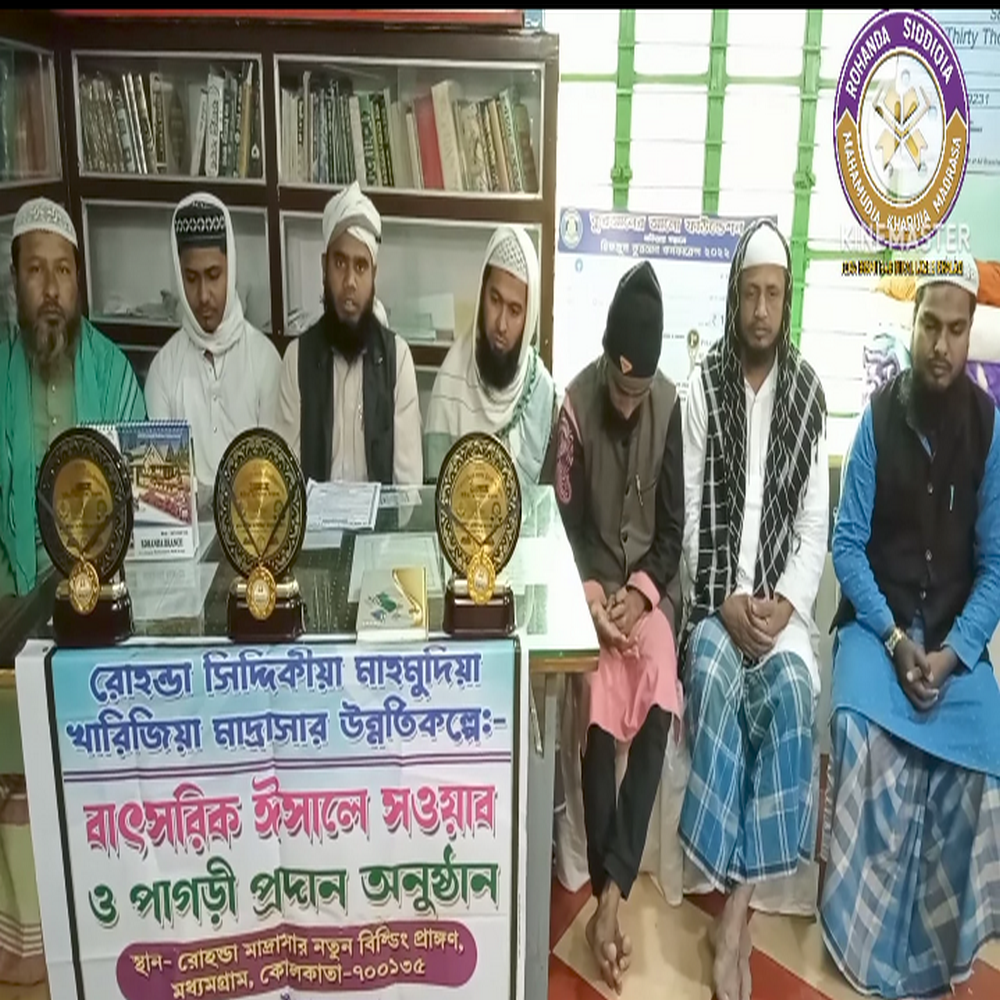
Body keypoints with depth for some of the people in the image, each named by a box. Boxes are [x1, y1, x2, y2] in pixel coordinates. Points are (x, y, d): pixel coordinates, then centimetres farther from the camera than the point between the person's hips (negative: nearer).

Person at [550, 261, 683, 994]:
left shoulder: (668, 404, -4)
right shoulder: (576, 406, -10)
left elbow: (673, 526, 0)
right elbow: (565, 523, -6)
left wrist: (642, 593, -16)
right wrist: (591, 596, -21)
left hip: (650, 585, 2)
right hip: (593, 583, -2)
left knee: (658, 713, -22)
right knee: (600, 720, -23)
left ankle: (612, 891, -14)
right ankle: (608, 894, -14)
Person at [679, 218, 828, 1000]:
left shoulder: (809, 391, 7)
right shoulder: (703, 387, 3)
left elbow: (816, 527, 5)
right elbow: (692, 517, 0)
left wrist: (785, 605, -11)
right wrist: (726, 601, -13)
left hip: (782, 602, 1)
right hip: (717, 598, -1)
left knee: (790, 687, -29)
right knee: (717, 680, -30)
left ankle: (736, 906, -18)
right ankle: (738, 907, -20)